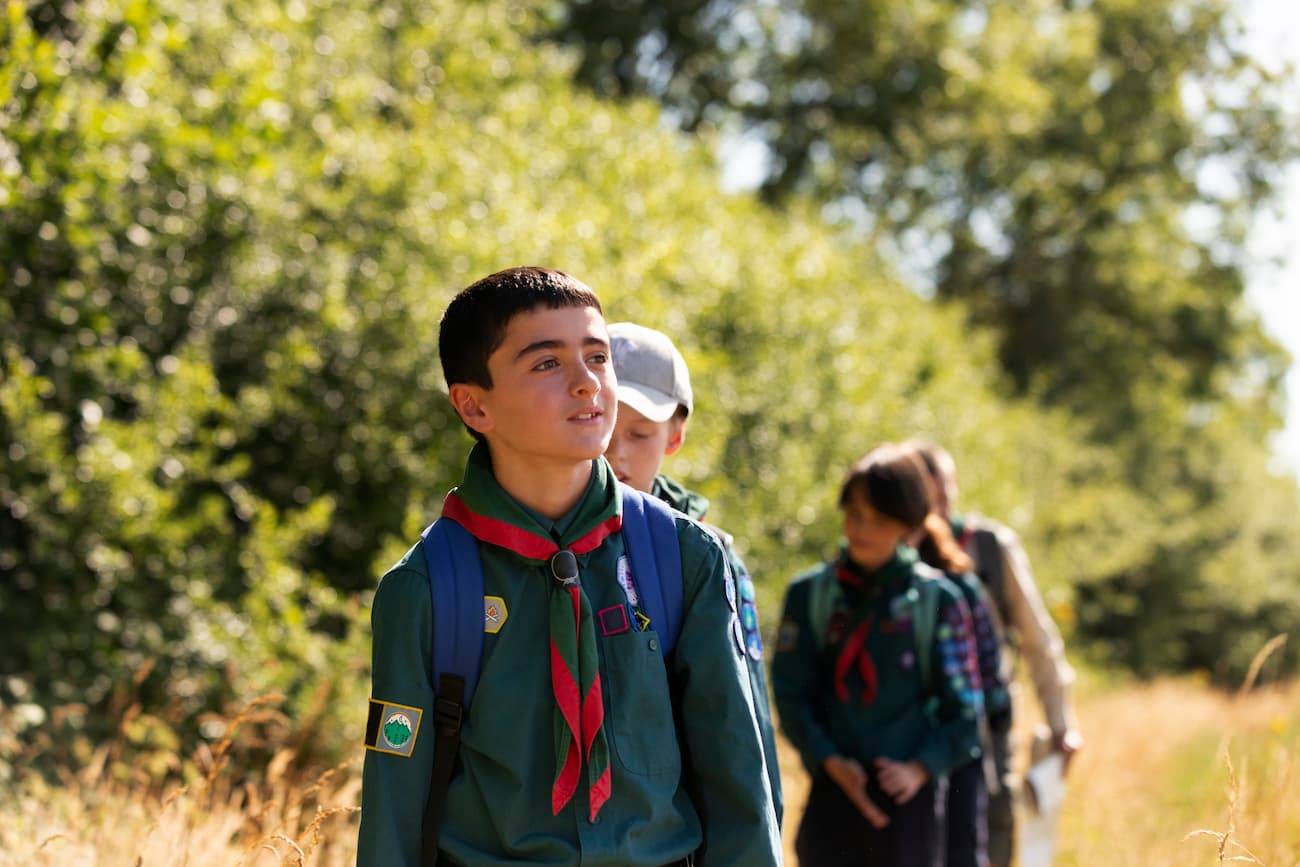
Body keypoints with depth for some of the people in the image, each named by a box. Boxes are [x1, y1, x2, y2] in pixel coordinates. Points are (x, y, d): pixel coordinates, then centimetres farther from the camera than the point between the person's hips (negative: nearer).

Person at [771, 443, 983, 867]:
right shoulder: (809, 593, 5)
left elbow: (963, 709, 2)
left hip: (904, 795, -1)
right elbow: (790, 693, 1)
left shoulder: (938, 600, 2)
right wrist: (830, 761, -13)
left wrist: (921, 768, -14)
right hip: (830, 796, 1)